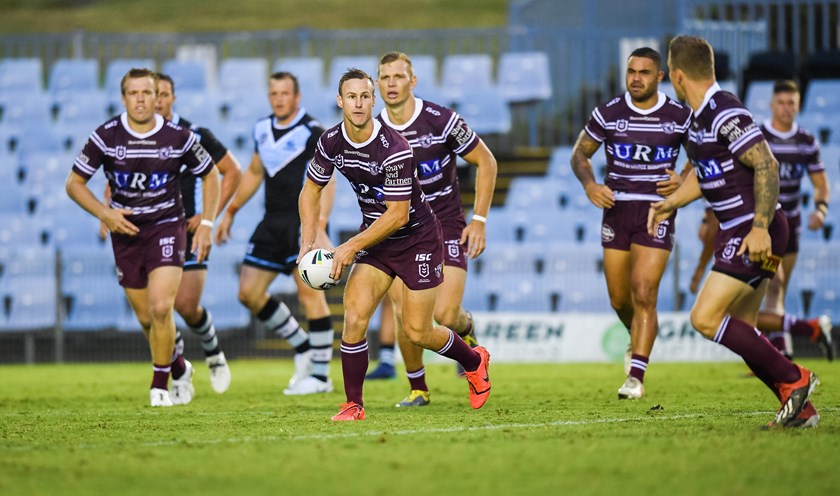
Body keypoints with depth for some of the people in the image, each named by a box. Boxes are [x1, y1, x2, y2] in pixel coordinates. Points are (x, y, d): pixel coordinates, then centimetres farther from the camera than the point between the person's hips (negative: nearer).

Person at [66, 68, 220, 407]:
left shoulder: (178, 137, -8)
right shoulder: (105, 136, -8)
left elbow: (210, 175, 7)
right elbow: (75, 183, 0)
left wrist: (206, 223, -2)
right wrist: (105, 214, -14)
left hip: (167, 227, -2)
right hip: (125, 230, 2)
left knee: (160, 308, -19)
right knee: (147, 319, 7)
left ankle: (160, 385, -3)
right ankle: (179, 371, 34)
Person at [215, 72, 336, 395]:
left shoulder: (312, 132, -9)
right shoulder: (263, 130, 13)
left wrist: (319, 225, -27)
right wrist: (230, 213, 28)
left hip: (304, 220, -8)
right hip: (272, 222, 8)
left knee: (309, 292, -12)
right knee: (249, 293, 4)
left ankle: (320, 375, -6)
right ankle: (303, 347, 18)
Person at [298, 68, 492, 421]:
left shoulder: (394, 149, -28)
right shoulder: (331, 142, -9)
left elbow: (398, 215, -24)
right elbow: (311, 190, 7)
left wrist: (352, 247, -24)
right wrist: (308, 242, -5)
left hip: (417, 237, -5)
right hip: (374, 237, 5)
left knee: (417, 332, 0)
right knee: (354, 315, -14)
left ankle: (474, 361, 30)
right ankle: (353, 405, -3)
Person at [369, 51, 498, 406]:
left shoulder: (441, 121, -14)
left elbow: (486, 162, -4)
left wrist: (479, 220, -8)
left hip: (447, 225, -3)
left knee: (445, 314, -15)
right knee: (405, 316, -12)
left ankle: (467, 330, 23)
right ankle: (417, 388, 10)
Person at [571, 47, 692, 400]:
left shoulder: (680, 117, -4)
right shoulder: (608, 114, -1)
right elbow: (580, 153, 10)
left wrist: (684, 180, -9)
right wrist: (589, 185, -9)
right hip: (617, 209, 3)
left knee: (643, 293, -14)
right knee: (619, 299, 9)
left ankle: (636, 377, -12)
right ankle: (639, 340, 42)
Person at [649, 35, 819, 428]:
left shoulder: (726, 114, -18)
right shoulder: (699, 117, 13)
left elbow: (767, 166, -23)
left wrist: (760, 227, -27)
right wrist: (670, 203, 26)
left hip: (756, 233, -10)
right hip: (735, 232, 10)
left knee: (706, 318, -15)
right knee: (740, 333, 9)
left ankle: (793, 379, -10)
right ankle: (800, 410, 11)